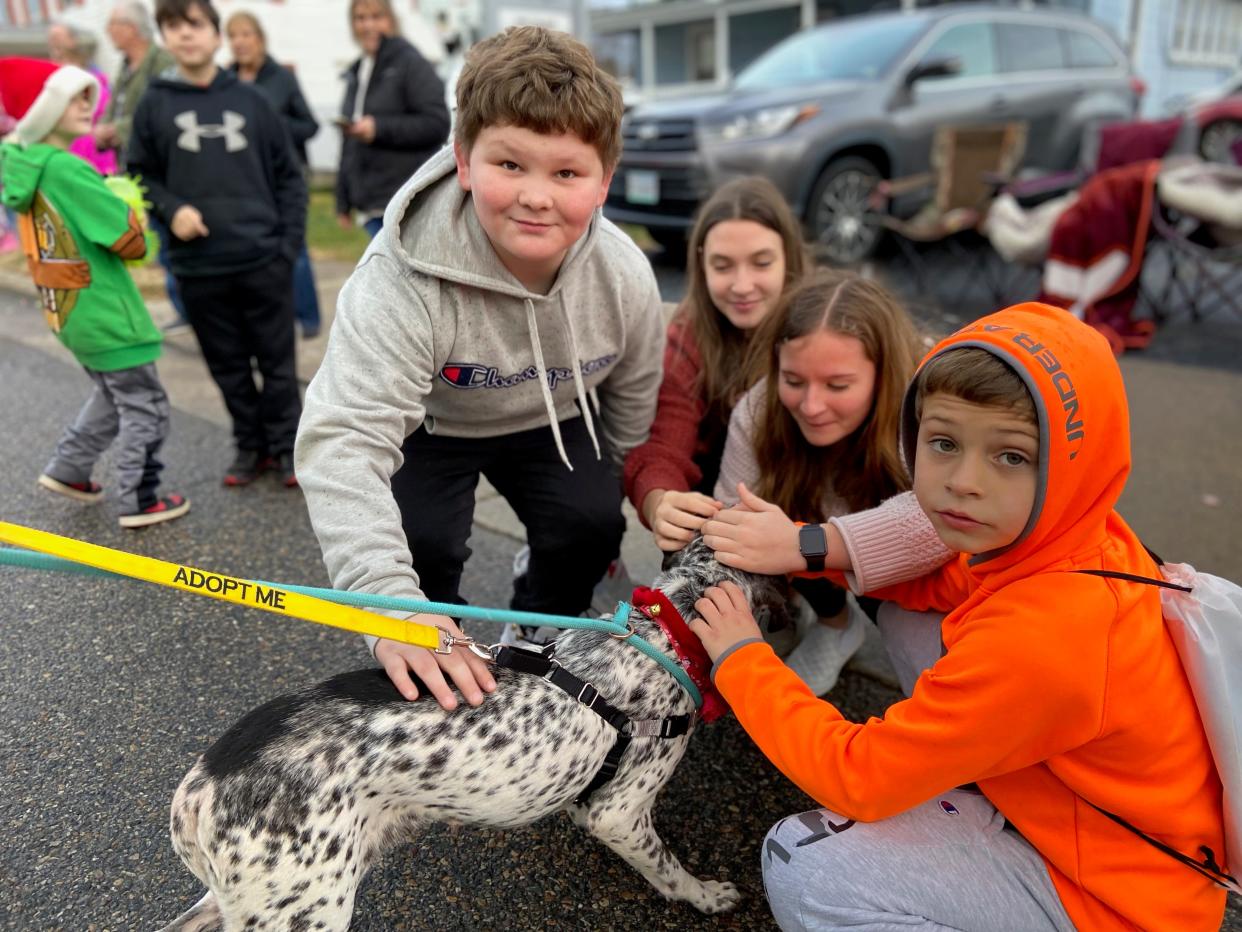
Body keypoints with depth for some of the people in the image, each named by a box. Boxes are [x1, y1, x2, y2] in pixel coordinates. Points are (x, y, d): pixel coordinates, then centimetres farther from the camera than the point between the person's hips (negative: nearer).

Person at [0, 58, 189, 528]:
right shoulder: (66, 169, -22)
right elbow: (130, 241, -21)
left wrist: (112, 201, 0)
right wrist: (130, 215, 1)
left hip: (70, 310, 9)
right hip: (104, 313, -9)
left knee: (113, 395, 27)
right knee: (145, 408, 4)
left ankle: (67, 469, 35)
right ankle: (139, 503, 13)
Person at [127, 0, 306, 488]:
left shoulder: (250, 100, 3)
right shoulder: (154, 105, 3)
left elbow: (289, 176, 5)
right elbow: (139, 175, 8)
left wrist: (290, 242, -3)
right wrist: (170, 209, -11)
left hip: (264, 260, -1)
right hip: (198, 267, 1)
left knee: (277, 361, 6)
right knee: (228, 366, 10)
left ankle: (287, 444, 19)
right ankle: (250, 444, 25)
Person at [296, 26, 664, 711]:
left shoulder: (626, 277, -25)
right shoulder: (403, 278, -39)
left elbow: (634, 400, -5)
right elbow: (343, 438, -46)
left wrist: (619, 504, 6)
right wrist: (391, 603, -57)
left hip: (549, 422, 3)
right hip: (428, 425, -2)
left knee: (590, 526, -14)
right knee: (423, 544, -21)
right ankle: (432, 675, 12)